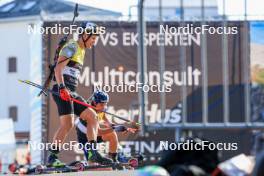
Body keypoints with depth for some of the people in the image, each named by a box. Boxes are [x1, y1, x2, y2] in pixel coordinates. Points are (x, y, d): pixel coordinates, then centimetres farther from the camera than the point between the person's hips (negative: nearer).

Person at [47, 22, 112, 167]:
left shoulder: (81, 50, 22)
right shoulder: (72, 47, -7)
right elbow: (58, 69, -17)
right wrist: (62, 88, -28)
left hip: (71, 93, 10)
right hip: (63, 91, -10)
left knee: (92, 117, 3)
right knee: (67, 124, -18)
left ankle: (93, 153, -2)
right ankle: (52, 157, -18)